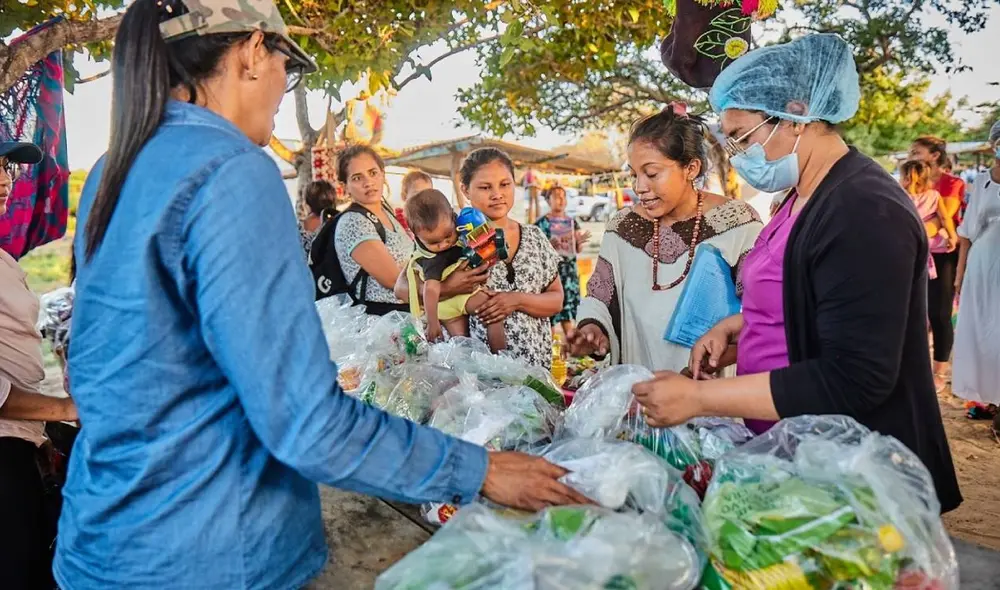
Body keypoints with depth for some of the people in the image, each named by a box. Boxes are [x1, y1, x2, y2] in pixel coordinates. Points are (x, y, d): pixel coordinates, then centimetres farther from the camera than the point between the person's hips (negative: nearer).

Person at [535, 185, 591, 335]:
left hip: (570, 269, 5)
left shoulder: (572, 222, 12)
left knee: (569, 305, 4)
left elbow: (578, 250, 15)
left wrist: (580, 242, -7)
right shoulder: (542, 223, -3)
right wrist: (550, 244, -24)